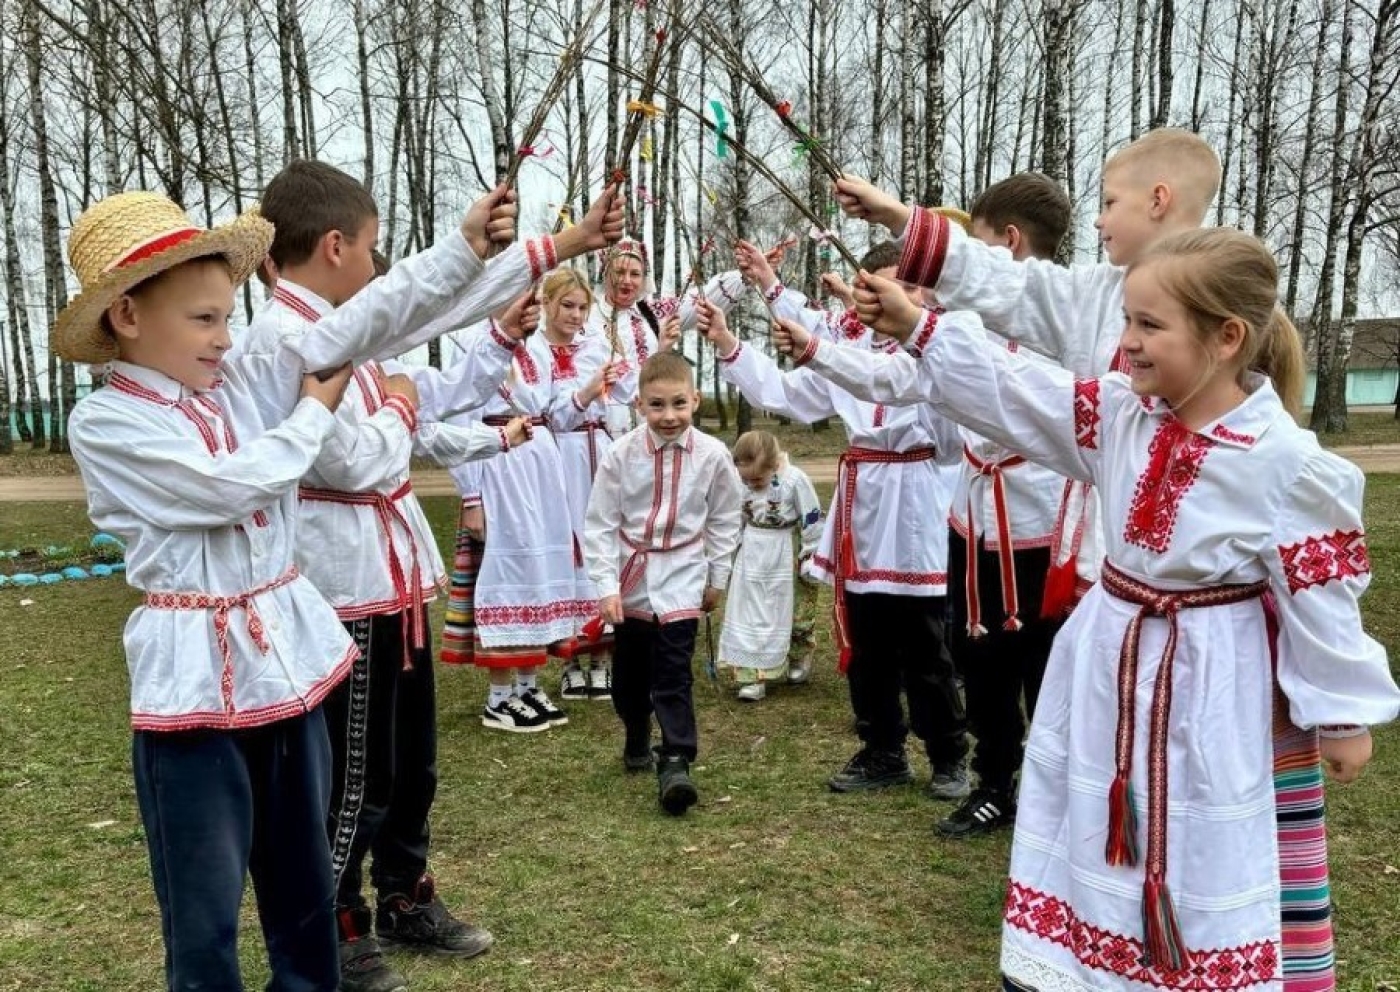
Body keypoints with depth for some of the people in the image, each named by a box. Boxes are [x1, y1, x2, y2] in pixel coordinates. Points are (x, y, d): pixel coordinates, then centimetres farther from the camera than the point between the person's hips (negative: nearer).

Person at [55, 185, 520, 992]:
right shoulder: (105, 423, -10)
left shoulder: (243, 381, 5)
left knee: (304, 870, 19)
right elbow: (229, 485, -20)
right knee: (205, 903, 7)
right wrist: (315, 411, -5)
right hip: (195, 673, -5)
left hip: (286, 651, 5)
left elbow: (366, 323, -2)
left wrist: (467, 247, -9)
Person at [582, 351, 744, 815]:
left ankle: (675, 763, -4)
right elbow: (600, 524, -8)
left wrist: (716, 579, 8)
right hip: (629, 580, 2)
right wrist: (606, 587, -12)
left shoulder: (712, 455, -10)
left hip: (680, 580, -1)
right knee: (629, 670, 15)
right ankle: (636, 741, 39)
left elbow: (724, 521, 3)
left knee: (673, 674, -9)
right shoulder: (621, 454, -12)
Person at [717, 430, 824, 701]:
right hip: (751, 556, 4)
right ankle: (753, 675, 7)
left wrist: (812, 560, -9)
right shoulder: (739, 482, -7)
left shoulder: (795, 481, -21)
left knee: (794, 614, 13)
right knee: (750, 615, 2)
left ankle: (800, 660, 35)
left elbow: (813, 522, -13)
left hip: (786, 557, -3)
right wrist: (727, 554, 12)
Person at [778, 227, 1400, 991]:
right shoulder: (1121, 416, -5)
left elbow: (1321, 596, -12)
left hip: (1210, 686, -5)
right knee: (1091, 834, 19)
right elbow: (1011, 391, -6)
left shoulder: (1285, 462, -19)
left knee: (1207, 858, 10)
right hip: (1110, 663, 6)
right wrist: (917, 327, -14)